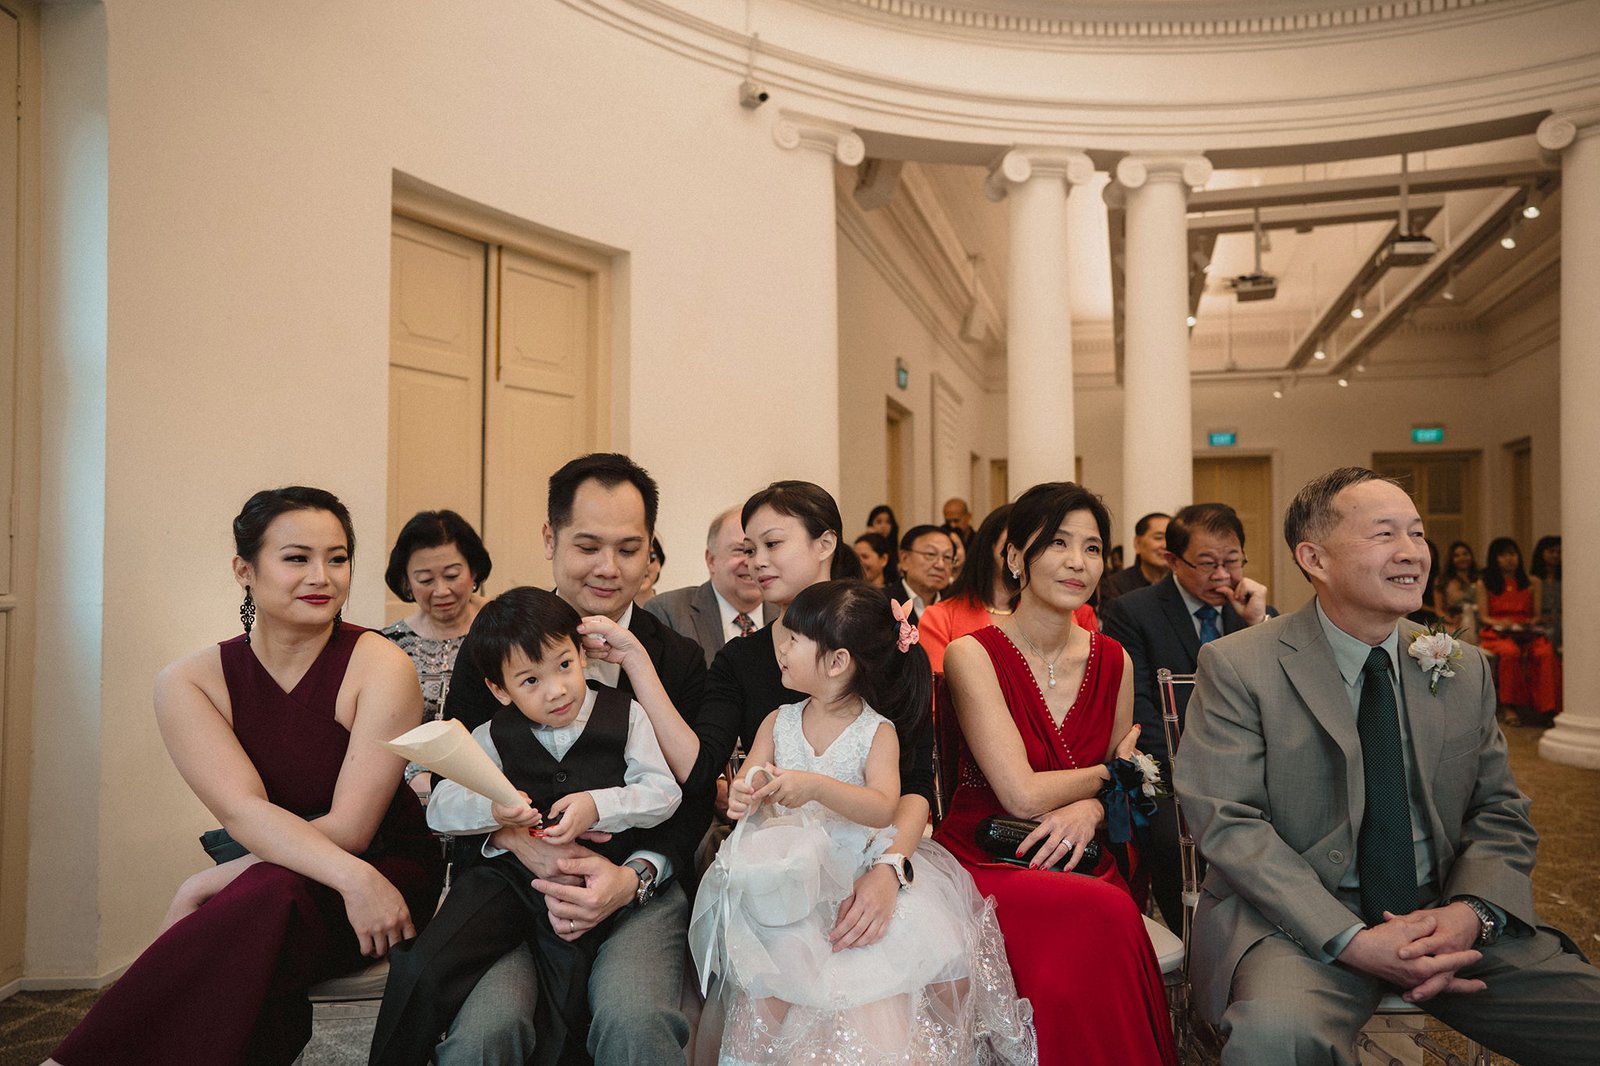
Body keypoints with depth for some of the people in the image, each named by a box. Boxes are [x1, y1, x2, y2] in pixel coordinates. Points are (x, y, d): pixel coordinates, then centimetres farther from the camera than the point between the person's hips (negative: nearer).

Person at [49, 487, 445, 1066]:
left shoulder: (380, 666, -12)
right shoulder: (189, 682, -3)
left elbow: (349, 828, -15)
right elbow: (243, 813, -17)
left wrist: (205, 888, -19)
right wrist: (353, 877, -32)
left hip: (387, 873, -1)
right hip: (261, 878, 2)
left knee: (270, 894, -33)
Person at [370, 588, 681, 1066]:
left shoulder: (625, 716, 4)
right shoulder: (495, 736, 8)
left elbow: (665, 793, -2)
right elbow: (439, 809, 3)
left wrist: (598, 806, -18)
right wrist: (491, 808, -18)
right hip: (509, 869, 1)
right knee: (421, 970, -16)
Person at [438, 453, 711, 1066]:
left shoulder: (680, 659, 4)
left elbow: (694, 797, 2)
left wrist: (633, 877, -18)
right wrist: (525, 844, -15)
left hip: (639, 886, -1)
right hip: (509, 884, 1)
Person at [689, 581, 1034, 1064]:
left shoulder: (878, 732, -6)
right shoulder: (778, 722, 5)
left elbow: (884, 808, -20)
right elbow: (745, 786, 2)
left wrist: (815, 786, -35)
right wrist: (741, 797, -23)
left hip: (858, 870, -2)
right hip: (786, 873, 2)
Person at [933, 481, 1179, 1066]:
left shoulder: (1113, 661, 7)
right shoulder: (972, 655, -8)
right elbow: (1022, 795, -14)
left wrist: (1089, 809, -8)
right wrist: (1111, 772, 2)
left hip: (1075, 862, 4)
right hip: (983, 863, -4)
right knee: (1104, 913, -32)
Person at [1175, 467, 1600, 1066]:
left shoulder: (1463, 669, 10)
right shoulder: (1238, 667, -6)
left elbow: (1501, 814, 11)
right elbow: (1228, 822, -11)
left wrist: (1470, 913, -10)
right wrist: (1353, 941, -20)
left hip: (1448, 920, 5)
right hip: (1302, 920, -5)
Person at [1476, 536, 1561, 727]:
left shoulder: (1532, 583, 18)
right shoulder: (1484, 583, 12)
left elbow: (1537, 615, 13)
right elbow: (1484, 616, 6)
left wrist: (1532, 623, -10)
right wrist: (1499, 623, -14)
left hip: (1527, 632, 2)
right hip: (1497, 632, -2)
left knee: (1546, 652, -34)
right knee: (1510, 652, -38)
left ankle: (1546, 708, -34)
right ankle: (1511, 707, -31)